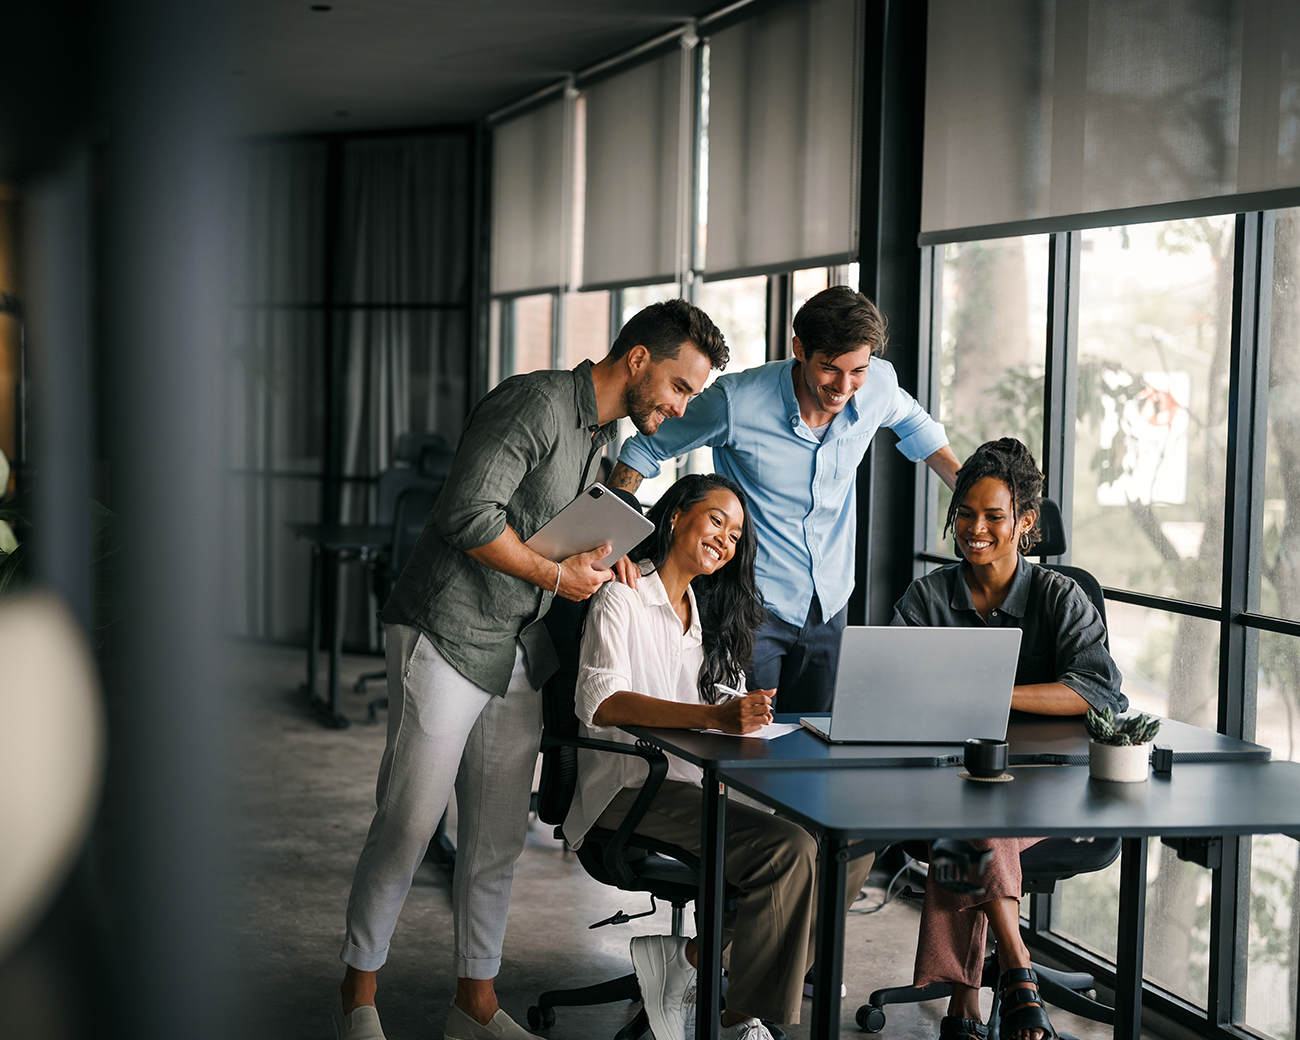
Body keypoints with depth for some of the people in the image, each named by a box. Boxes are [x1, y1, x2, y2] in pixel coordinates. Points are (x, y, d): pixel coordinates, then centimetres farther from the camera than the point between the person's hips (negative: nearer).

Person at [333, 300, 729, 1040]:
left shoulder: (605, 435, 14)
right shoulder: (536, 404, -16)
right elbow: (470, 516, -24)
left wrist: (602, 556, 5)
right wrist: (557, 575, -13)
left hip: (521, 651, 9)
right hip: (449, 638, -9)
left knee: (499, 838, 10)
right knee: (408, 826, -4)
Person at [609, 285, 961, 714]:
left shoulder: (879, 385, -9)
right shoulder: (737, 402, -22)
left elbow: (912, 422, 17)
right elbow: (645, 449, -7)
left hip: (829, 607, 4)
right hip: (754, 605, -4)